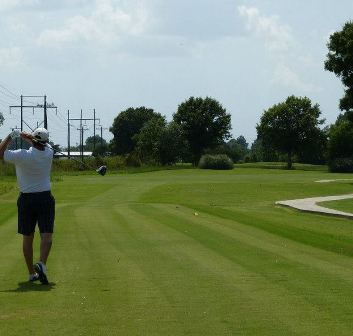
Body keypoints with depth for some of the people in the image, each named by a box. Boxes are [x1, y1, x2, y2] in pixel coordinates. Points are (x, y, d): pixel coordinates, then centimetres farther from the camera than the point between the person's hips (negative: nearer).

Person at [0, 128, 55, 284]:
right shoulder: (48, 153, -6)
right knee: (46, 235, -4)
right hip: (45, 198, 0)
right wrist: (25, 135, 5)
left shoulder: (22, 155, -15)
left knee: (27, 237, 10)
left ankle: (32, 273, 12)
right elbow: (43, 143, 17)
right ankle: (42, 264, -28)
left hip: (26, 200, 0)